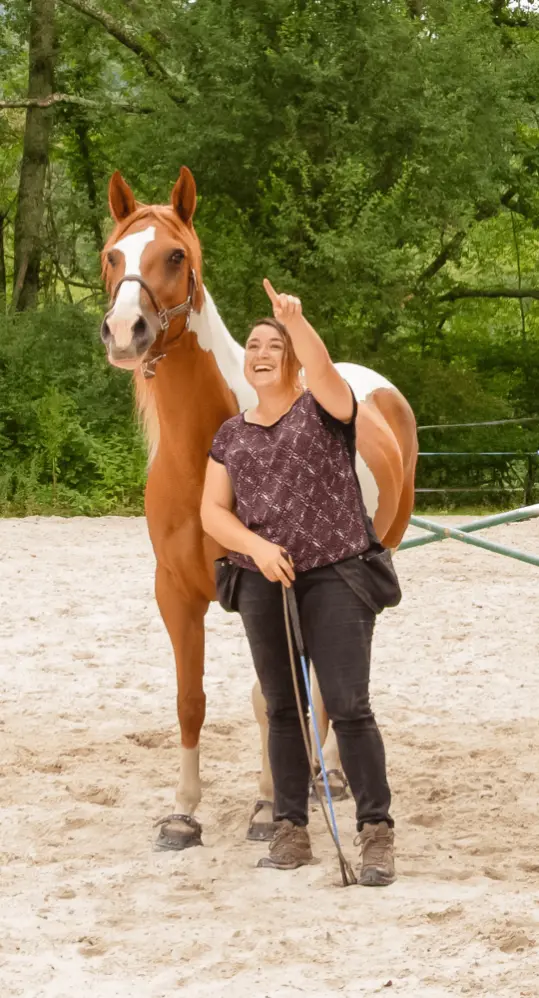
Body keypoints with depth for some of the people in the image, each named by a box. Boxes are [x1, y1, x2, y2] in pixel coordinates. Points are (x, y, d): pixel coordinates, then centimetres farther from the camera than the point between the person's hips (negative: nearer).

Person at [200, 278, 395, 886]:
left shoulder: (323, 410, 0)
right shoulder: (231, 436, 12)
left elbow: (323, 369, -23)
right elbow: (213, 511, 4)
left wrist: (297, 322, -42)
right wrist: (256, 546, -14)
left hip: (334, 578, -4)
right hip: (263, 585, 4)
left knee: (348, 707, -11)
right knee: (282, 709, 9)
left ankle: (376, 832, -7)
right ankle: (291, 830, 17)